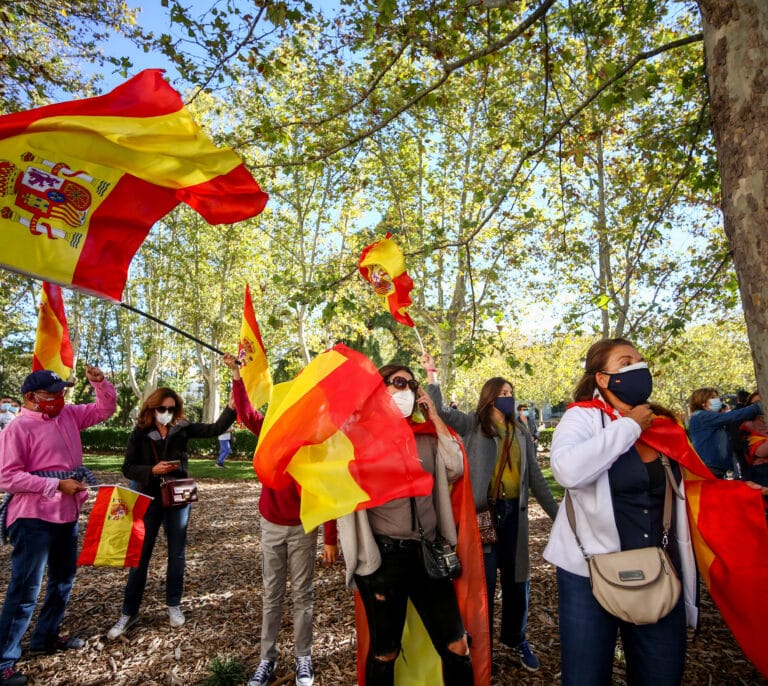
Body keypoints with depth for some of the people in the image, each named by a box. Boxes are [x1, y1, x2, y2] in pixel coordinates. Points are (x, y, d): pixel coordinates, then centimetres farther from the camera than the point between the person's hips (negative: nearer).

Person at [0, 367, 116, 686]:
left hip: (67, 515, 8)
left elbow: (106, 408, 13)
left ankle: (46, 636, 37)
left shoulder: (69, 415, 5)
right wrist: (57, 485, -21)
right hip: (34, 518, -8)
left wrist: (99, 382, -5)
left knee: (63, 577, 20)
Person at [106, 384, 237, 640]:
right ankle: (129, 612, 23)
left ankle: (174, 605, 28)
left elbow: (215, 429, -9)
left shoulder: (182, 429, -3)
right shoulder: (140, 433, -5)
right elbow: (128, 468, -6)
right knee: (140, 556, 8)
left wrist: (231, 408, -24)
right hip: (149, 501, -1)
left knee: (176, 554, 12)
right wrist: (152, 470, -23)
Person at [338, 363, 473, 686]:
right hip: (383, 556, -4)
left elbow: (456, 469, -4)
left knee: (457, 647, 9)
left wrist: (435, 418, -3)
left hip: (428, 553, 4)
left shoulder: (426, 437, 9)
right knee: (384, 654, 14)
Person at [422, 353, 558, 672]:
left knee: (517, 578, 15)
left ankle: (515, 638, 39)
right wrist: (432, 376, -24)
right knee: (484, 579, 5)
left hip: (513, 512, 4)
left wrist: (557, 513, 12)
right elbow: (442, 412, -16)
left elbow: (535, 478, 14)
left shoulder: (521, 433, 12)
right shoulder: (473, 424, 0)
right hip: (482, 512, -4)